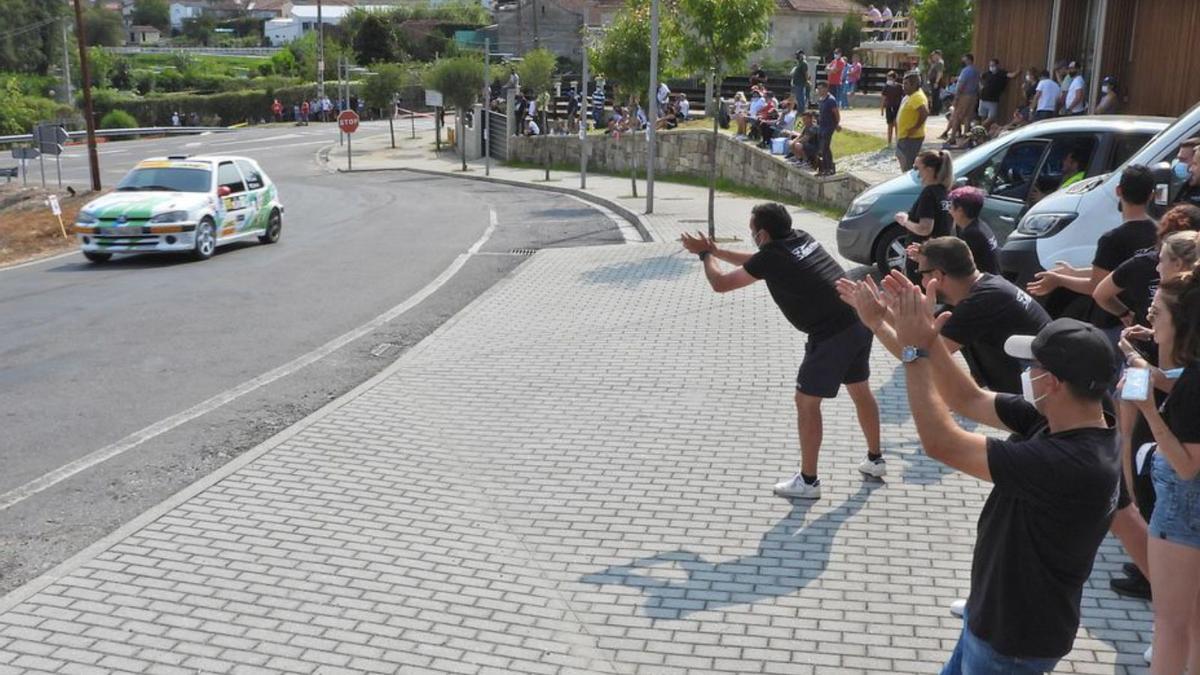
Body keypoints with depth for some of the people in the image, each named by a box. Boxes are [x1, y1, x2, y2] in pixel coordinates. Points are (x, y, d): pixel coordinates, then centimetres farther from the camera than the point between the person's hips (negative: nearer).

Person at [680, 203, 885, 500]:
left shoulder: (772, 256, -10)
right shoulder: (801, 239, 13)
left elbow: (720, 284, 0)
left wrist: (705, 254, 17)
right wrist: (716, 250, 32)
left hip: (833, 334, -9)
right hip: (860, 321, 9)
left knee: (806, 402, 4)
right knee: (860, 391, 25)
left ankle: (808, 481, 12)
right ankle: (875, 460, 41)